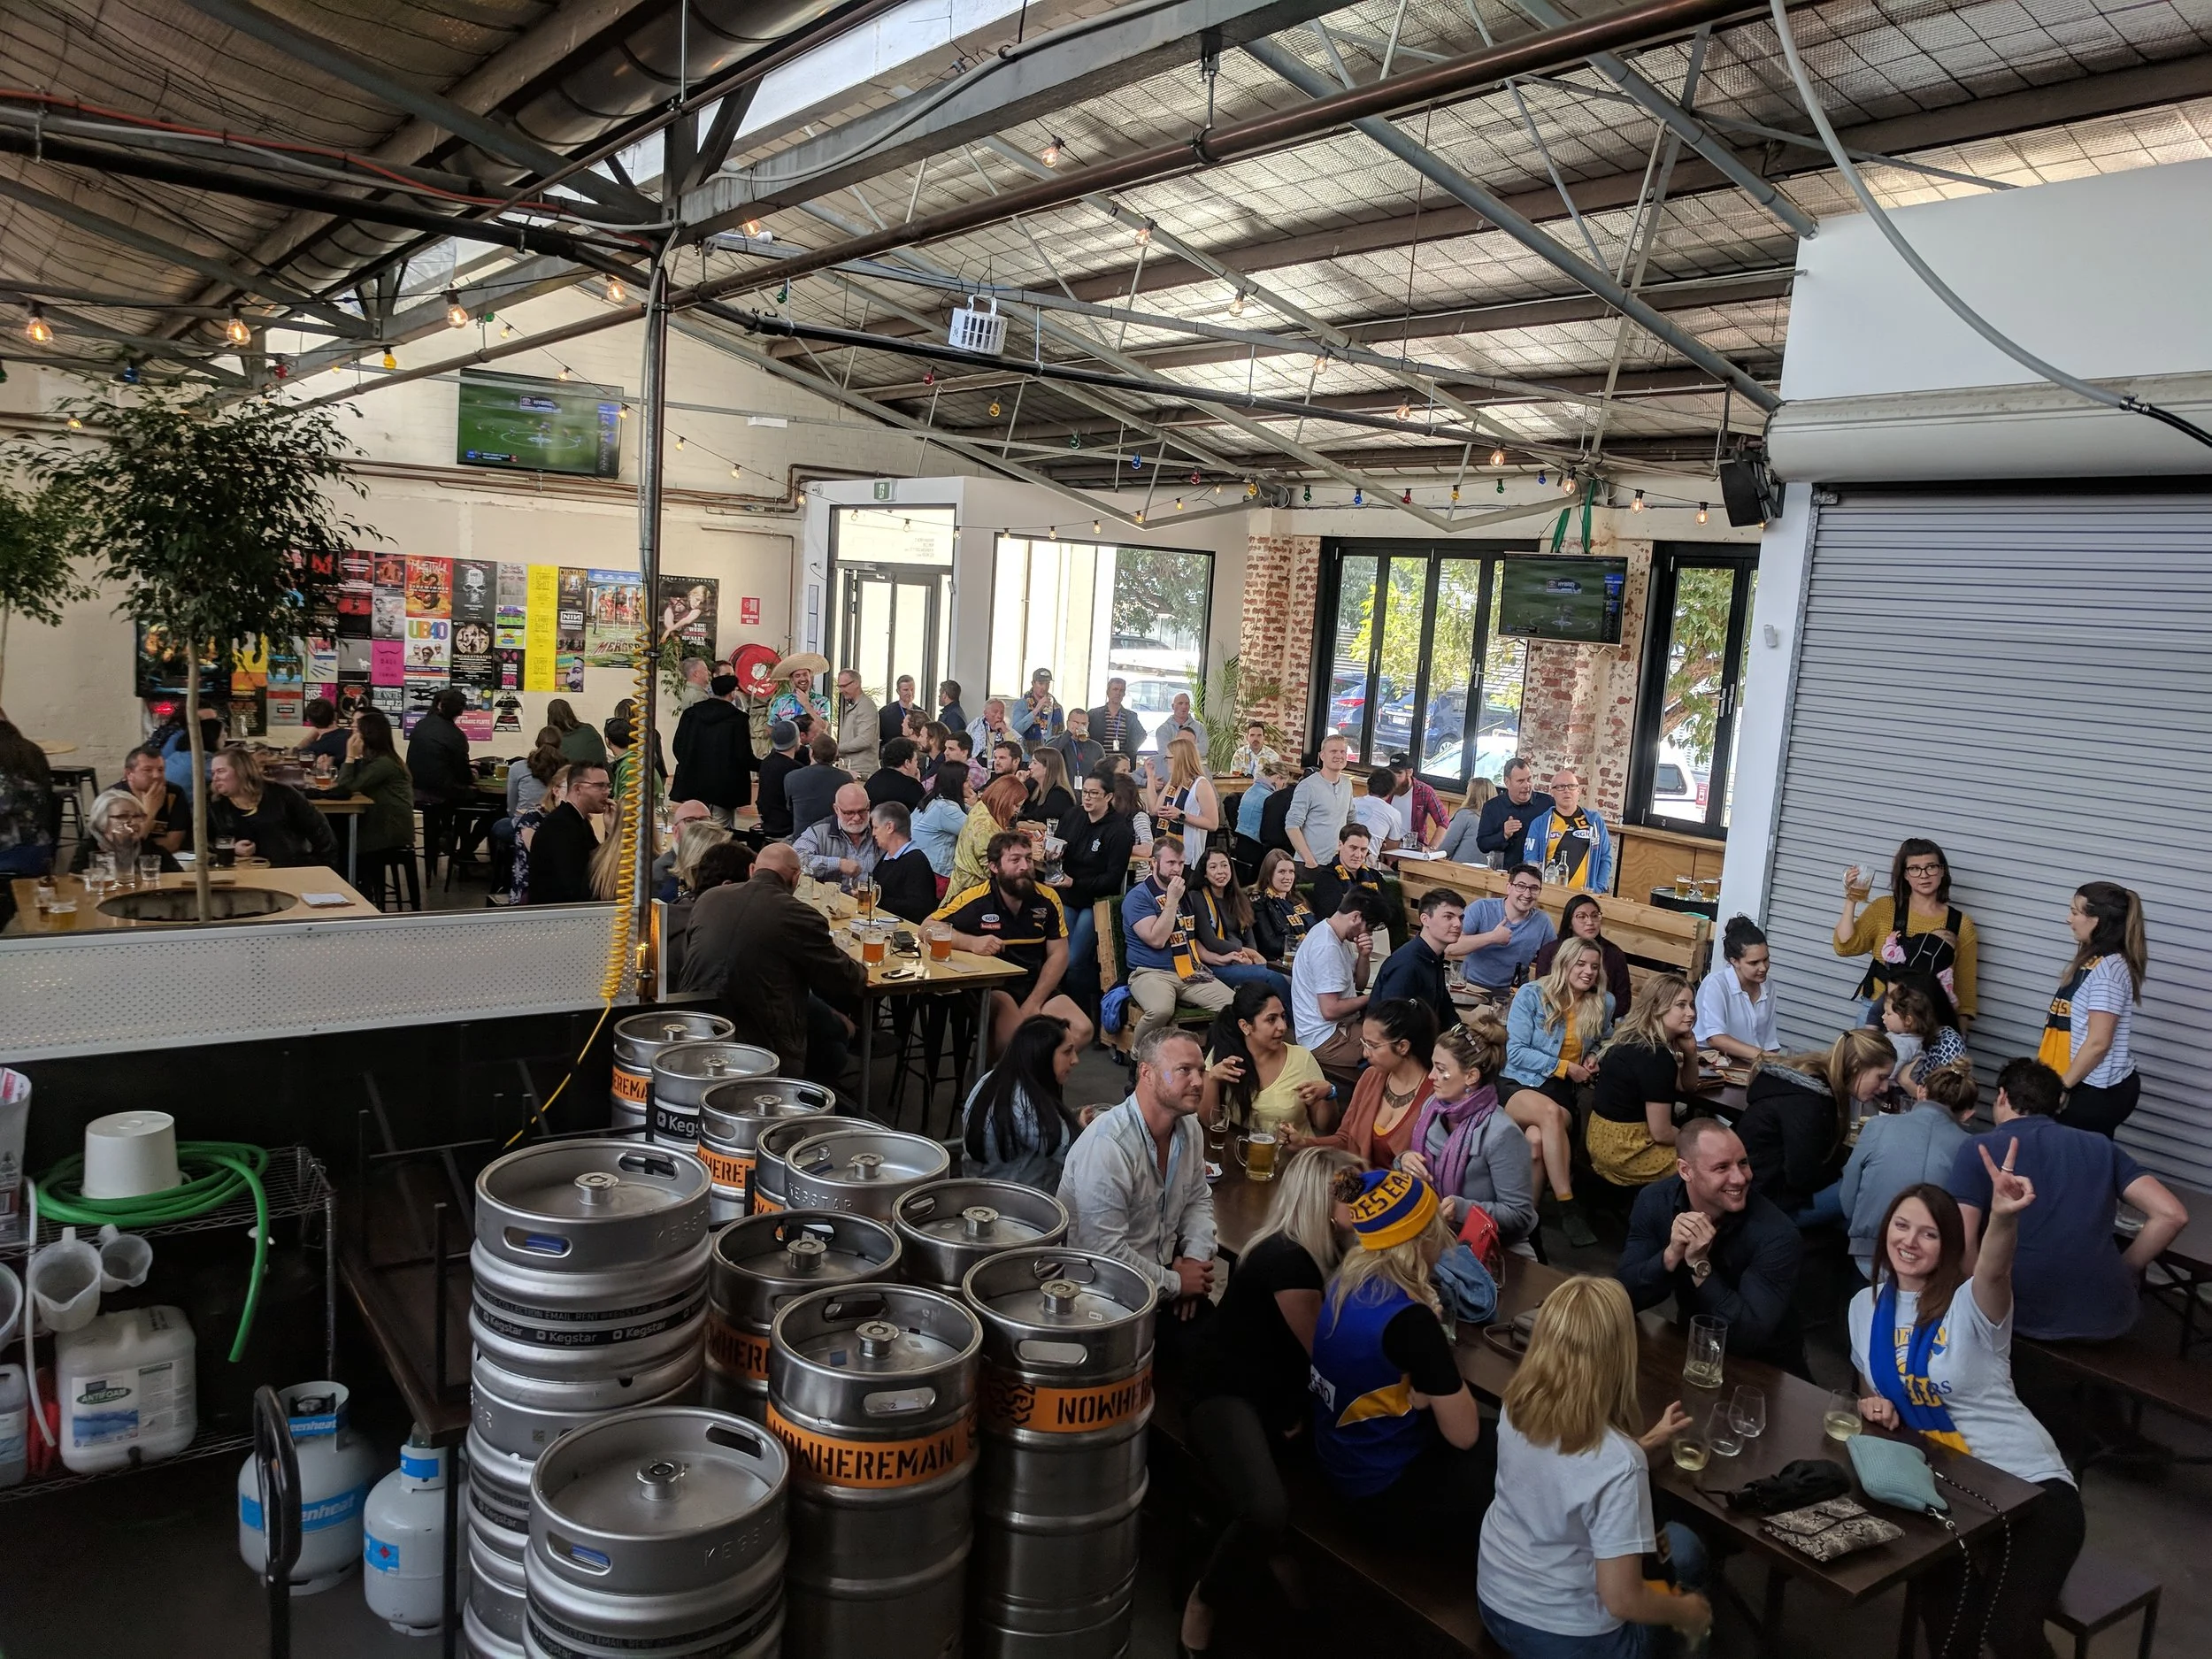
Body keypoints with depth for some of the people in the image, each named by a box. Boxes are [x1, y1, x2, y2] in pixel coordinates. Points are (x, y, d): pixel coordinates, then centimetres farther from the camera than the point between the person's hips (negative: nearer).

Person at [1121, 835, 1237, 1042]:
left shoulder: (1184, 894, 20)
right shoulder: (1137, 897, -5)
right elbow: (1156, 940, -16)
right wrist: (1172, 901, -12)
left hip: (1190, 973, 6)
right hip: (1151, 973, -6)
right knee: (1161, 1010, -39)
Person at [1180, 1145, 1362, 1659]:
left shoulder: (1321, 1250, 8)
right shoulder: (1286, 1258, -20)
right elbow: (1326, 1352, -14)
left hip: (1280, 1394, 10)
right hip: (1229, 1396, -10)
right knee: (1268, 1512, -35)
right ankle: (1202, 1601, -3)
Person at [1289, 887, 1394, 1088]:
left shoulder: (1335, 936, 8)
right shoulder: (1327, 948, -22)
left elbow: (1359, 982, 16)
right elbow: (1330, 1010, -24)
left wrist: (1364, 955, -4)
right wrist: (1369, 998, -9)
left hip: (1339, 1026, 10)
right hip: (1325, 1040, -10)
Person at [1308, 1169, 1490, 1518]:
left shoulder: (1347, 1277, -6)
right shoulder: (1409, 1320, -30)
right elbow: (1464, 1434, -20)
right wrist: (1432, 1334, -10)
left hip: (1341, 1459, 8)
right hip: (1384, 1488, -8)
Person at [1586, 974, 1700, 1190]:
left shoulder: (1634, 1038, 5)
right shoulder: (1656, 1056, -23)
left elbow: (1686, 1086, 19)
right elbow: (1661, 1133, -20)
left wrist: (1690, 1052, 0)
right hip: (1625, 1151, -9)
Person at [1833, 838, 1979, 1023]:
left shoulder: (1961, 924, 4)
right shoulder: (1884, 908, 3)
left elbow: (1965, 986, 7)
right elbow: (1845, 947, -5)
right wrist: (1851, 901, -12)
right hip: (1877, 1008, 0)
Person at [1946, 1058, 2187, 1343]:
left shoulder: (1977, 1151, -2)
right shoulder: (2101, 1146, 8)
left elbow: (1963, 1243, -15)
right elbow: (2172, 1215, -1)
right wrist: (2122, 1271, 10)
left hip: (2028, 1321, -3)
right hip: (2109, 1321, 3)